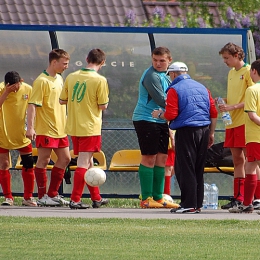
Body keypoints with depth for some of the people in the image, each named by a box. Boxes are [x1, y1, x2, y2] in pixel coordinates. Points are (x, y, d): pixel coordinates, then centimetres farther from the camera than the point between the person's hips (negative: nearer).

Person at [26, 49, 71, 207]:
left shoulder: (59, 79, 13)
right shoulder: (42, 81, -14)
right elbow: (33, 105, -19)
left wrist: (65, 123, 27)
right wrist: (30, 127, -26)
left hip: (60, 129, 9)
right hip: (45, 129, -9)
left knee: (65, 158, 9)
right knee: (44, 160, -3)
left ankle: (53, 194, 18)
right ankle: (42, 197, 2)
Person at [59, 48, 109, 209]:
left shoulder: (71, 77, 4)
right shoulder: (100, 80, -12)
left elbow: (62, 100, 10)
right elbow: (103, 106, -10)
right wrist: (105, 99, 9)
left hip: (73, 128, 6)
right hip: (90, 128, -6)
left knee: (88, 162, 16)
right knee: (84, 163, -3)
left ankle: (96, 198, 25)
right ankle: (75, 200, -7)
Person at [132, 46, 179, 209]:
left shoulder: (164, 76, 16)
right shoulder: (151, 76, -15)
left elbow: (167, 99, 19)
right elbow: (161, 100, -19)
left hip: (161, 121, 9)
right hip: (146, 120, -9)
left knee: (162, 158, 9)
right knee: (149, 158, -7)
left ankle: (158, 197, 15)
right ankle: (146, 199, -4)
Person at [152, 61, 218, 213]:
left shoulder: (174, 89, -5)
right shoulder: (202, 88, 14)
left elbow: (171, 115, -12)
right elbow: (214, 113, 12)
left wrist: (159, 114, 8)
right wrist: (211, 133, 18)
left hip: (186, 131, -6)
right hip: (204, 130, 6)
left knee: (185, 169, -3)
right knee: (198, 170, 12)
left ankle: (189, 205, -7)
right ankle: (198, 204, 15)